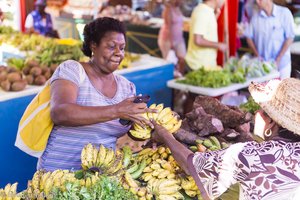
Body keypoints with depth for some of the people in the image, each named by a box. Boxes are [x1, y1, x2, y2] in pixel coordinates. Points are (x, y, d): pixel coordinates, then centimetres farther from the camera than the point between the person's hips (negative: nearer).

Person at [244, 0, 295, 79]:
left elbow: (290, 38, -8)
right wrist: (257, 56, -6)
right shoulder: (256, 16, 0)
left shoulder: (284, 13, -7)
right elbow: (249, 37, 6)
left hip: (281, 63, -2)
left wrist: (278, 59, -13)